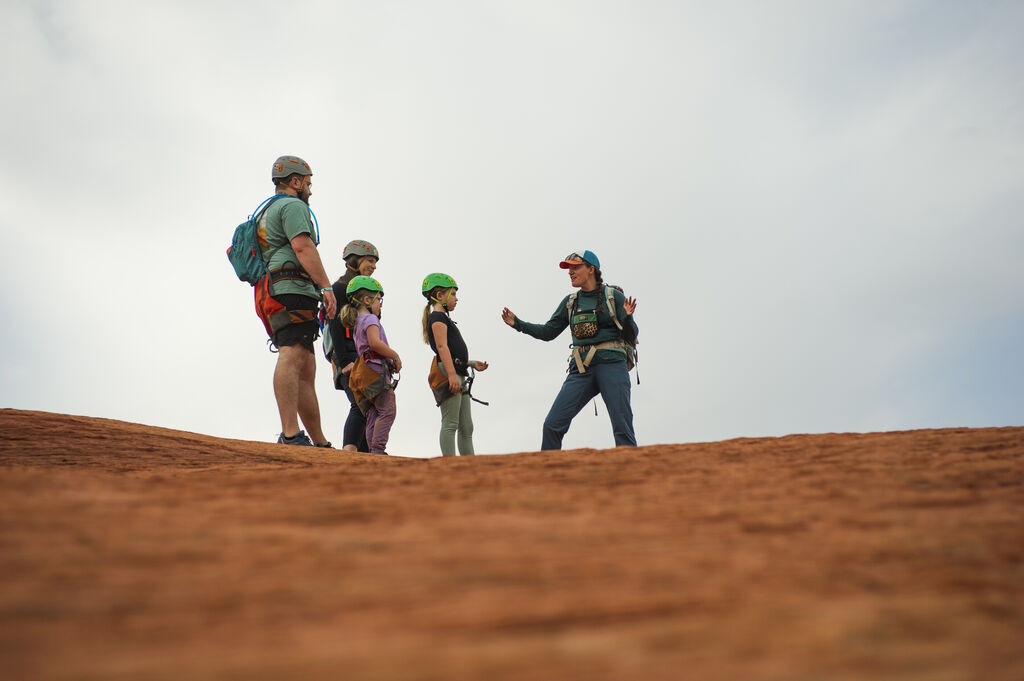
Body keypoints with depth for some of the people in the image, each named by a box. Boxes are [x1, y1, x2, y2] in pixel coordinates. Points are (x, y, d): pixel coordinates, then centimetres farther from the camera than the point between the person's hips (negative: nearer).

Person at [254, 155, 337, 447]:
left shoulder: (267, 212, 34)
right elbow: (302, 246, -13)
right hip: (292, 289, -11)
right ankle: (290, 434, -38)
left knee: (306, 371, 8)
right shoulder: (293, 206, 3)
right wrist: (326, 286, -20)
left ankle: (320, 443, 9)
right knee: (292, 356, -24)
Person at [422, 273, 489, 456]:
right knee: (450, 423, -13)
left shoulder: (442, 318, 27)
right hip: (446, 373, -10)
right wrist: (452, 374, -26)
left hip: (457, 376, 10)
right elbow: (442, 346, -17)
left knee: (466, 428, 10)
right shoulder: (438, 317, -4)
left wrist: (472, 364, 23)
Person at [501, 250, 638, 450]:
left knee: (622, 427, -8)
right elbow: (548, 332, 19)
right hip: (582, 368, 4)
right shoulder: (570, 302, 15)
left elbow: (631, 336, 0)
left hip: (611, 365, -4)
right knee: (552, 424, -5)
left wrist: (628, 317, -19)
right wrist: (518, 324, 10)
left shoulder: (614, 296, 2)